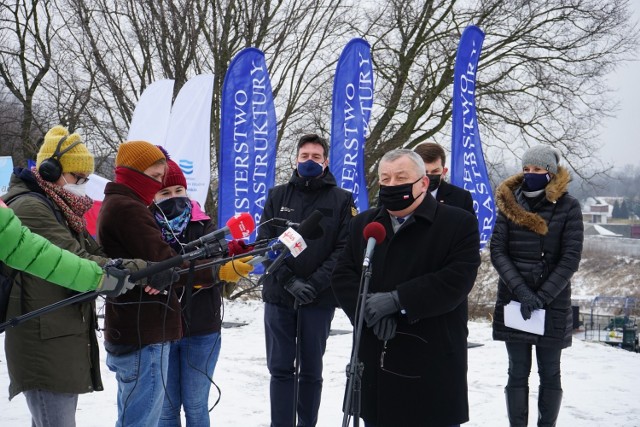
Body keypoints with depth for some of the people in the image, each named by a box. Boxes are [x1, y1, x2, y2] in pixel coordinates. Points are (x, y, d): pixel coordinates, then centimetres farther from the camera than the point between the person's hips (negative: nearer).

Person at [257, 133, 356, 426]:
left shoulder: (341, 200, 3)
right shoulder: (277, 196, 9)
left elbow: (345, 249, -5)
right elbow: (264, 242, 1)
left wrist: (315, 284, -16)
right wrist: (289, 280, -12)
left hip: (319, 299, -2)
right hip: (278, 296, 2)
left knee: (311, 370, 6)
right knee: (280, 369, 3)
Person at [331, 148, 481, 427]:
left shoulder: (459, 223, -4)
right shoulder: (362, 225, 14)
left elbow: (457, 280, -16)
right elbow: (342, 276, 5)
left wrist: (396, 300, -20)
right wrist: (369, 308, -15)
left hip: (432, 364, -5)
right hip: (375, 360, 5)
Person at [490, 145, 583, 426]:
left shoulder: (568, 207, -2)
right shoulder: (510, 203, 4)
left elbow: (570, 259, -7)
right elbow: (497, 252, -2)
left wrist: (541, 297, -14)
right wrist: (521, 291, -15)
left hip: (553, 304, -2)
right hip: (513, 302, 2)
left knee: (549, 373, 5)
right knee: (518, 372, 4)